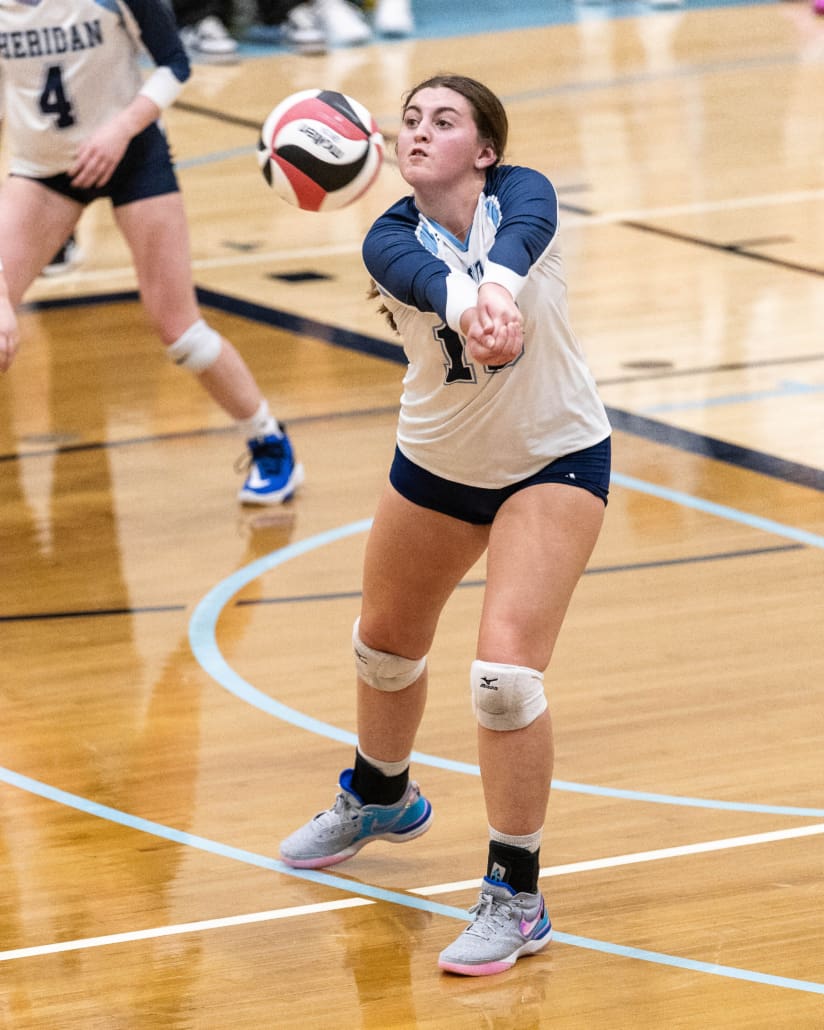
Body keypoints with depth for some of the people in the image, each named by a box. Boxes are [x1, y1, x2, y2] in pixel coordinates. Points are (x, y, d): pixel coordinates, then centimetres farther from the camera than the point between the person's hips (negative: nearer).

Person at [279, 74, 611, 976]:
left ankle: (515, 900, -7)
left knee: (505, 671, -19)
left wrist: (498, 281, -68)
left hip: (554, 462, -4)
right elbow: (430, 278, -42)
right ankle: (380, 799, 55)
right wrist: (471, 304, -65)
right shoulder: (390, 240, -18)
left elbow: (517, 241, -44)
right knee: (385, 644, 23)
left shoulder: (521, 193, -20)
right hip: (435, 465, 4)